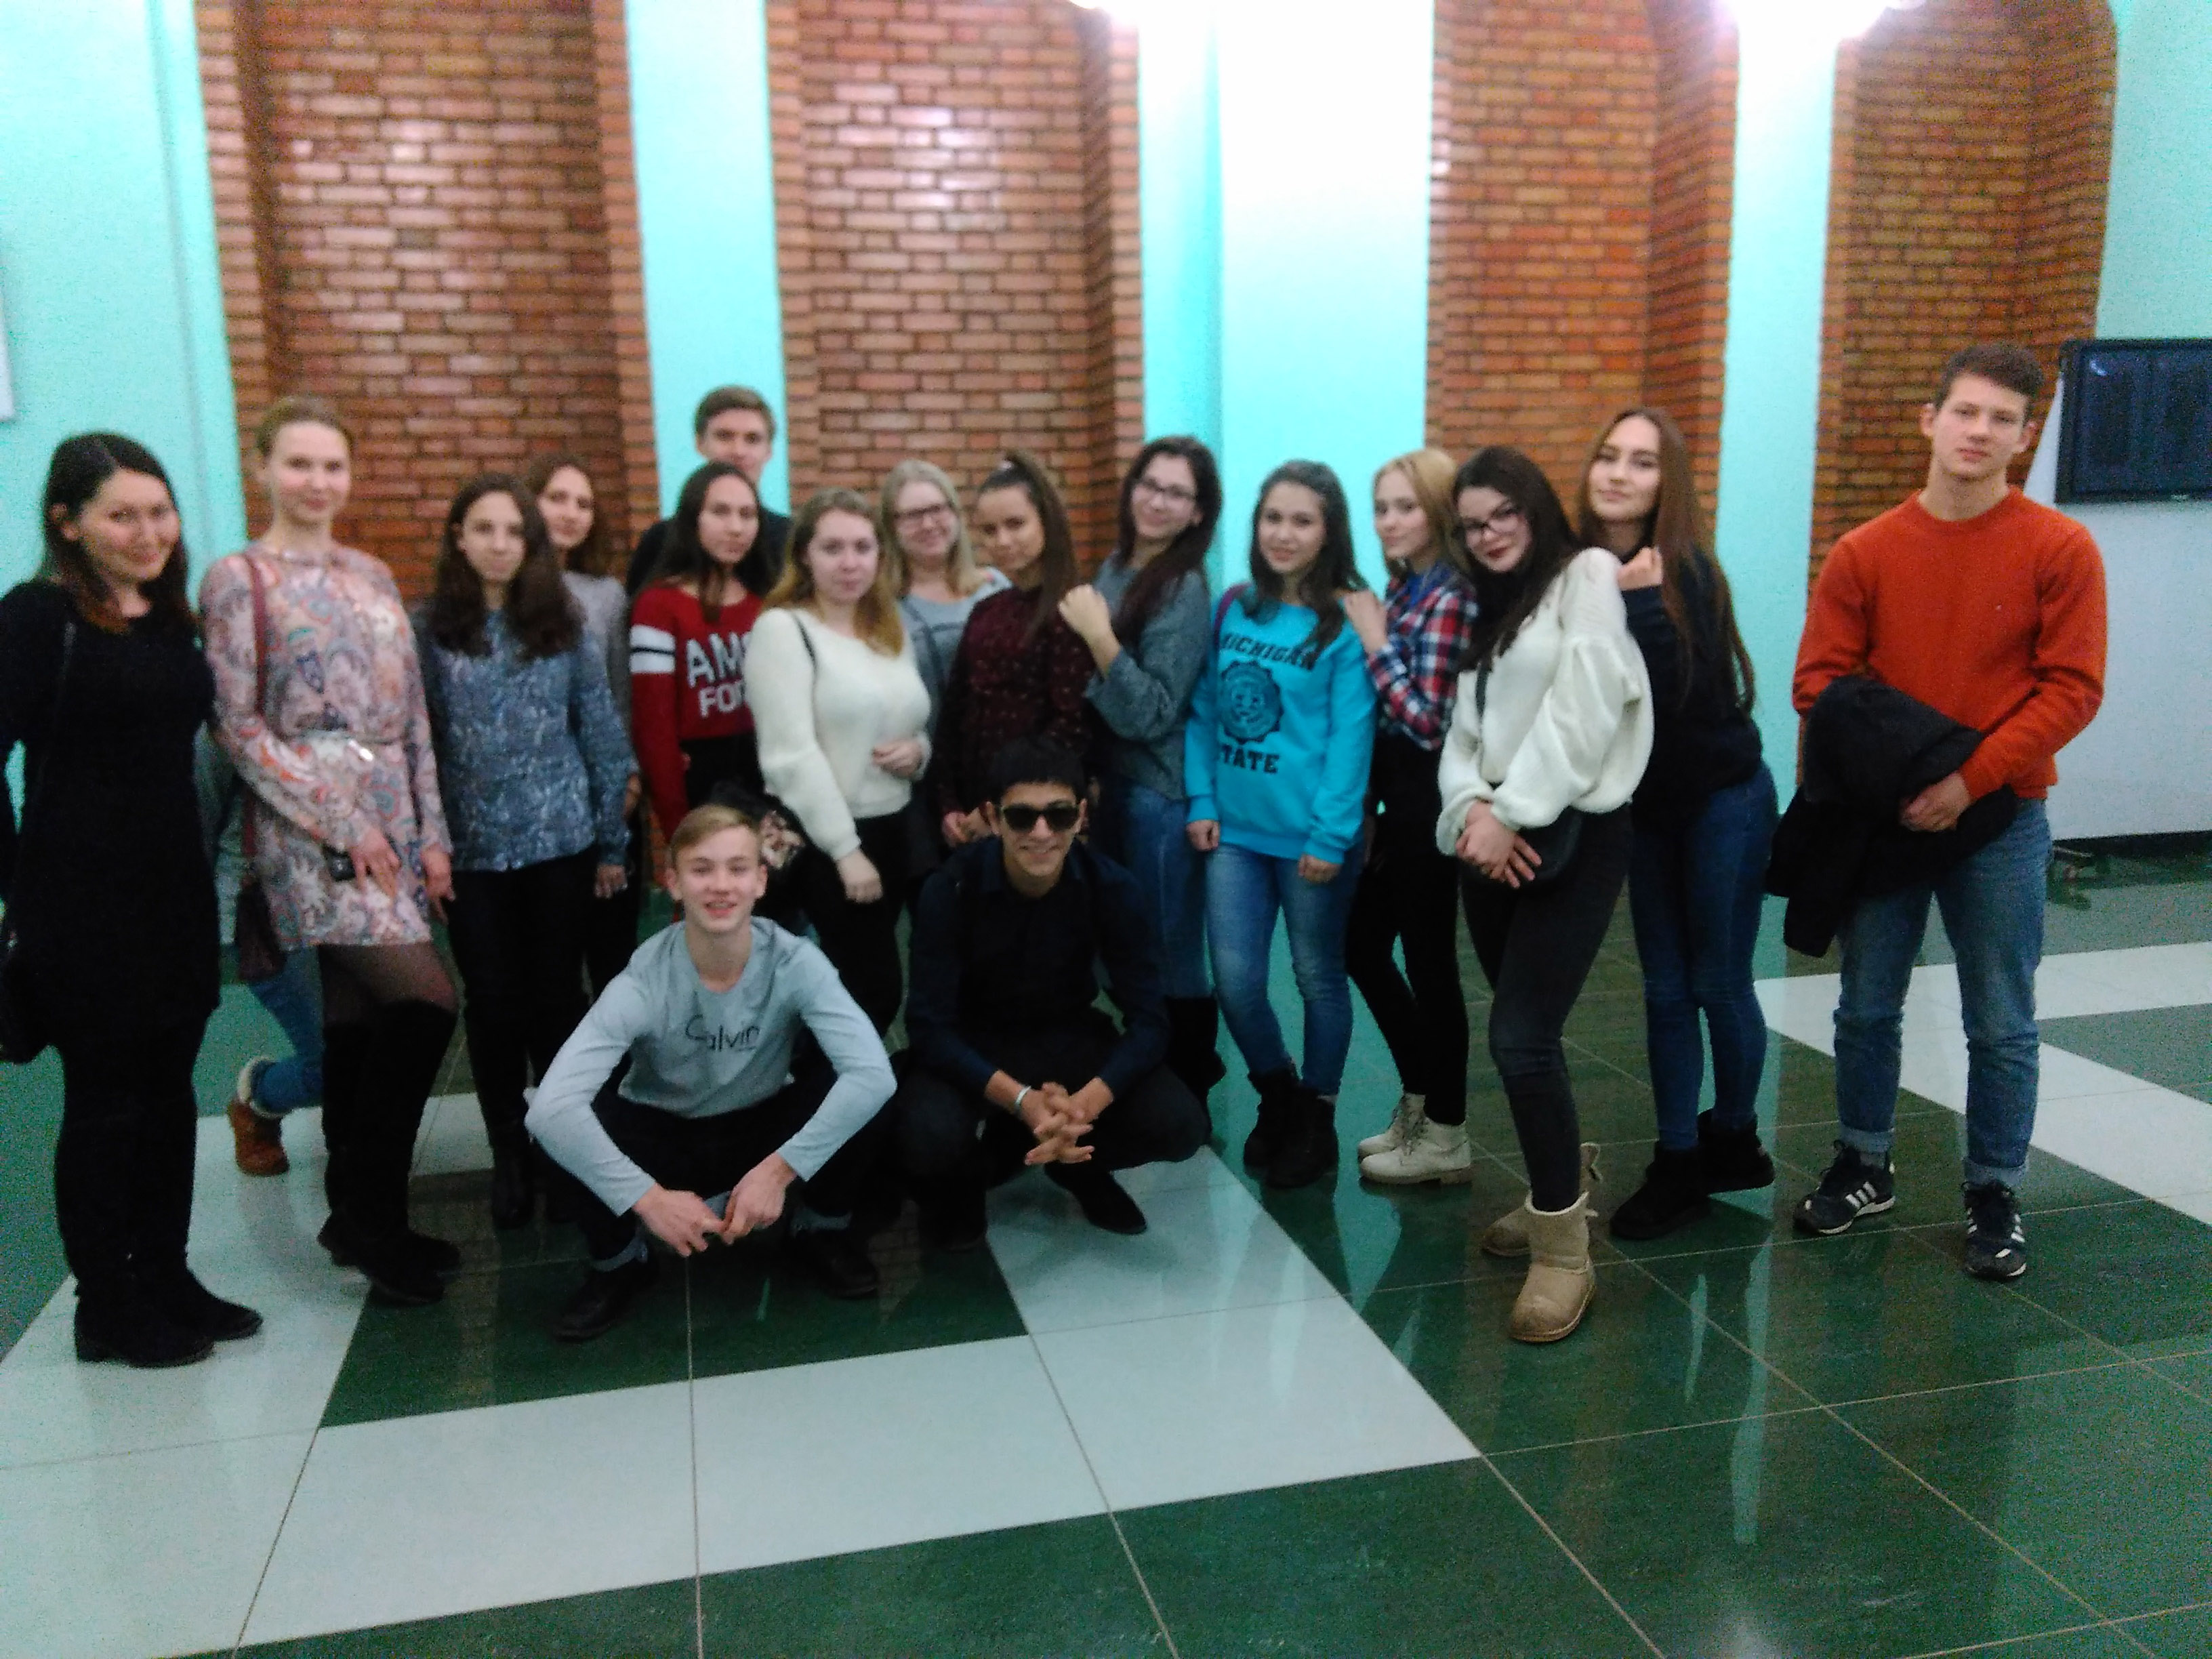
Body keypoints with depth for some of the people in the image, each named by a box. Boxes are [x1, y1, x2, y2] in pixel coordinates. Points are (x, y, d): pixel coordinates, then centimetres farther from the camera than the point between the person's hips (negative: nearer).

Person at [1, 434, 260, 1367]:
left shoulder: (174, 616, 10)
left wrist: (204, 861, 6)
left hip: (175, 889, 6)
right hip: (82, 900, -6)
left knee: (169, 1093, 13)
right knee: (104, 1100, 4)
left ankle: (166, 1278, 27)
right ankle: (107, 1307, 19)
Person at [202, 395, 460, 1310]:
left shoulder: (373, 577, 13)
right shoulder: (237, 579, -4)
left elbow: (412, 713, 12)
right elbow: (238, 726, -8)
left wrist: (431, 833, 6)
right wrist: (343, 825, -13)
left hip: (391, 821, 6)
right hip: (308, 829, -6)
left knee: (357, 1018, 10)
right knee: (426, 1001, -14)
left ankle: (361, 1216, 21)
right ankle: (369, 1213, 2)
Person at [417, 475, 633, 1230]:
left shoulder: (565, 628, 1)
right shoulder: (428, 631, -2)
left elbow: (602, 737, 3)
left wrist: (612, 842, 3)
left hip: (561, 845, 0)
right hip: (472, 854, 0)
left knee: (558, 999, 9)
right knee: (493, 1007, 7)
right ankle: (510, 1154, 23)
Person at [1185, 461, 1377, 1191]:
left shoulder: (1347, 624, -9)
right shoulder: (1232, 609, 5)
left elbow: (1351, 736, -13)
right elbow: (1203, 712, 6)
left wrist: (1332, 835, -17)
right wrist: (1201, 801, -1)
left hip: (1310, 835, -4)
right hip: (1235, 828, 4)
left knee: (1318, 976, 11)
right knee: (1235, 979, 6)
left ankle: (1316, 1118, 29)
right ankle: (1277, 1094, 33)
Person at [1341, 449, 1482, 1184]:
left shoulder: (1450, 600, -16)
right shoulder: (1401, 589, 11)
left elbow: (1430, 723, -20)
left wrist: (1374, 643, -17)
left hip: (1428, 805, -9)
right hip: (1396, 799, 9)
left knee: (1428, 961, 0)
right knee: (1364, 946, 16)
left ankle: (1446, 1137, 14)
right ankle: (1420, 1103, 31)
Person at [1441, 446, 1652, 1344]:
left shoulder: (1589, 575, -1)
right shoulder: (1487, 610, 21)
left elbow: (1581, 714, -13)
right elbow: (1463, 732, 10)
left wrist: (1512, 815, -15)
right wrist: (1472, 809, -10)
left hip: (1572, 836, -7)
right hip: (1496, 842, 7)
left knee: (1521, 1037, -14)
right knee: (1523, 1033, 11)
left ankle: (1565, 1249, -2)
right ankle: (1555, 1196, 29)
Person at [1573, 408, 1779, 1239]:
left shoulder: (1684, 570, -18)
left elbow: (1685, 694, -27)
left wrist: (1641, 601, -28)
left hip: (1722, 801, -5)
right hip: (1645, 805, 5)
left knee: (1719, 983, 6)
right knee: (1665, 990, 9)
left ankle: (1734, 1141, 27)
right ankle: (1679, 1163, 19)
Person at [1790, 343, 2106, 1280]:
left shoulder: (2060, 551, -5)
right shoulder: (1864, 554, 0)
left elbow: (2071, 690, -10)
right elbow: (1820, 682, -2)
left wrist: (1969, 780, -18)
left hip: (2002, 822, -2)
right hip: (1882, 816, 2)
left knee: (2001, 1026, 7)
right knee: (1866, 1008, 11)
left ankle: (1994, 1196, 23)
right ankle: (1863, 1167, 30)